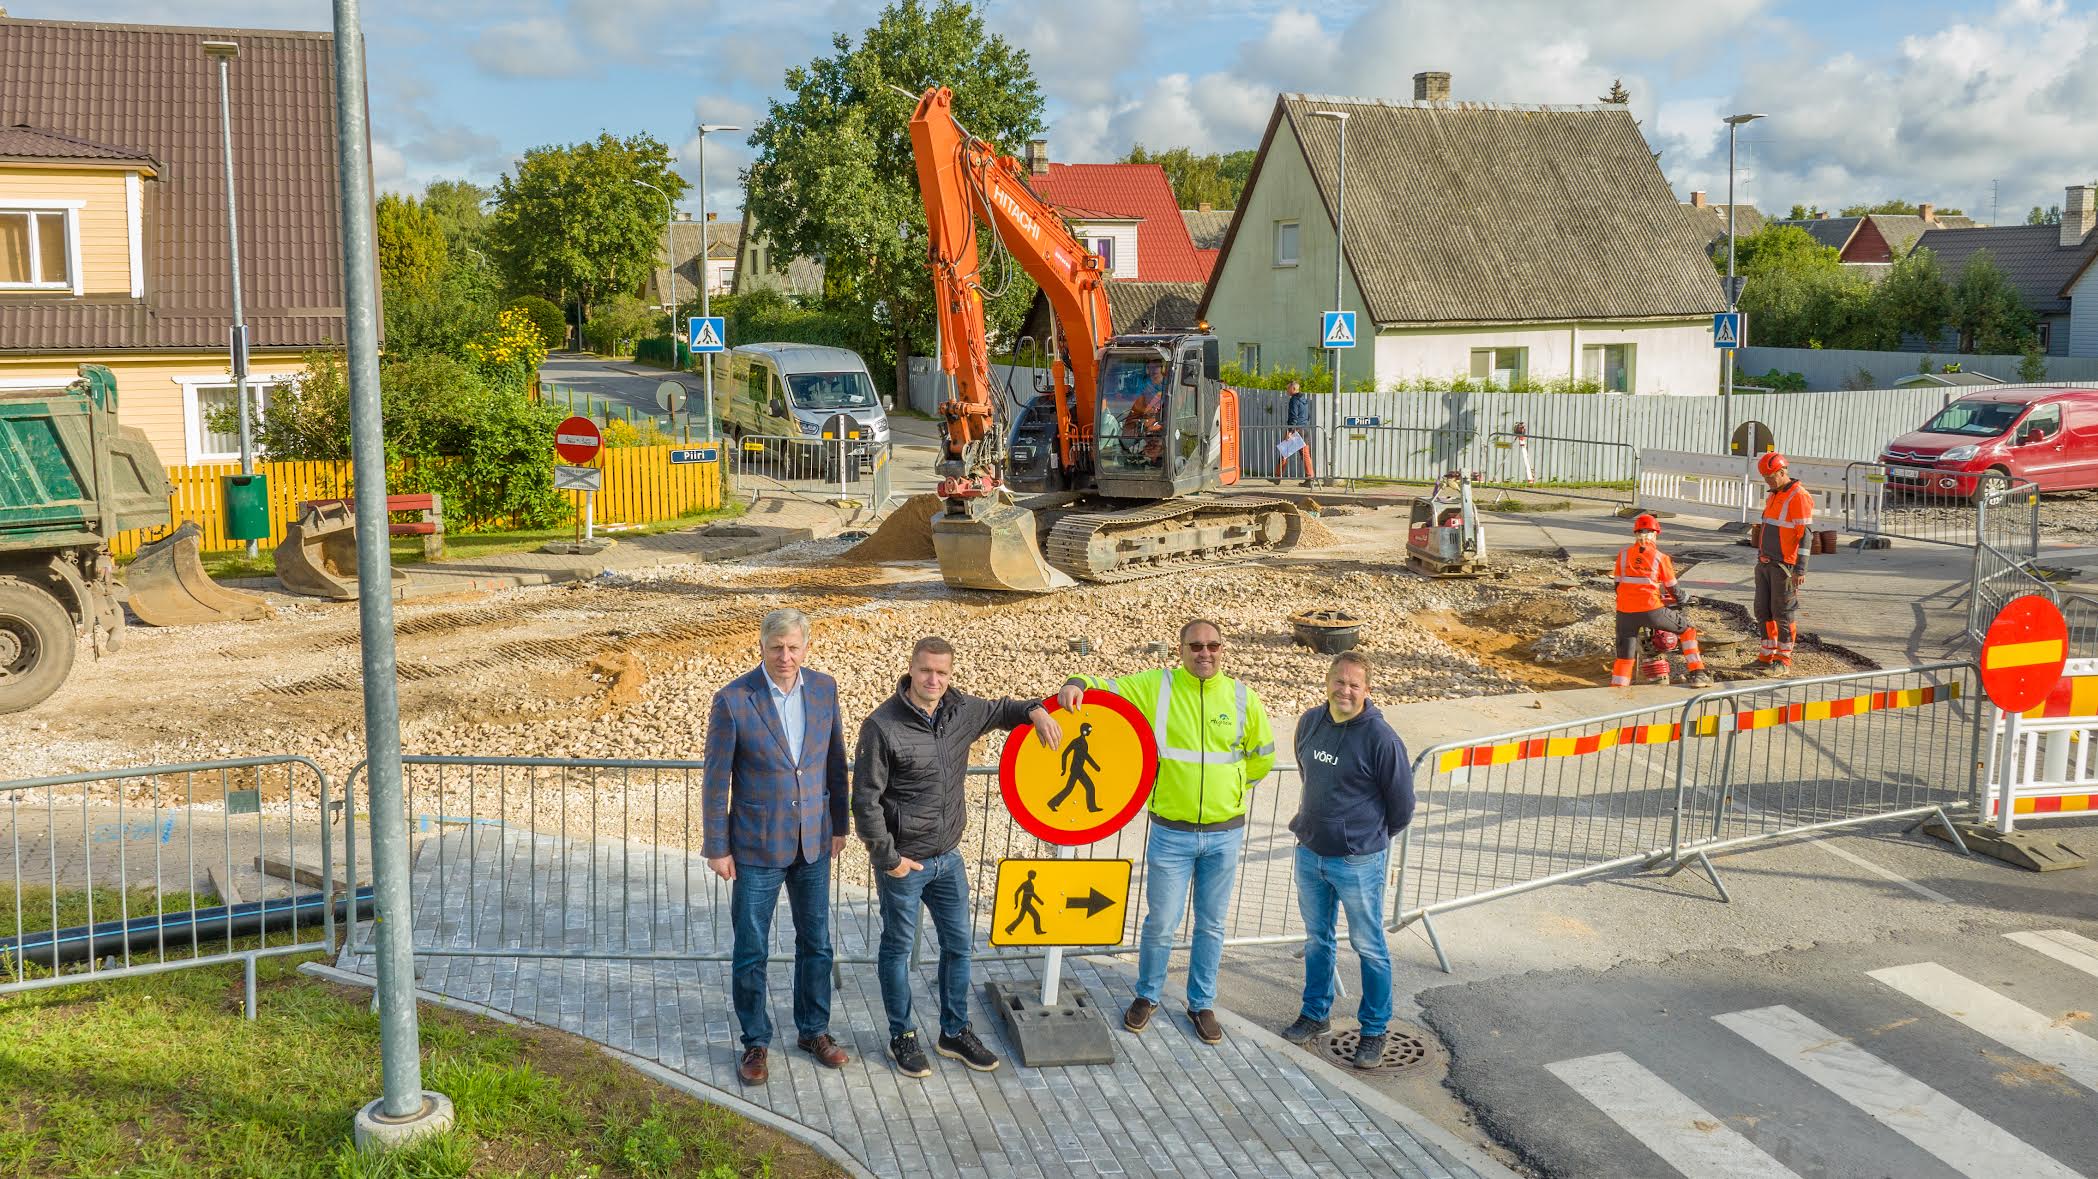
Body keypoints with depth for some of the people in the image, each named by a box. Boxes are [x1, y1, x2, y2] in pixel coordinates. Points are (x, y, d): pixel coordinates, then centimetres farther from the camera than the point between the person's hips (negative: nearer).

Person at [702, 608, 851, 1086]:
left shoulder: (823, 688, -3)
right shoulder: (733, 700, -16)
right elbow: (716, 779, -9)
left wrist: (839, 825, 10)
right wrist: (716, 848, -7)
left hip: (813, 843, 4)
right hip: (757, 848, -4)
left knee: (815, 942, 16)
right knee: (751, 952, 8)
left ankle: (813, 1030, 34)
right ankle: (755, 1042, 25)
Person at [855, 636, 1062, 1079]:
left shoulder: (960, 710, -2)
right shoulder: (882, 726, -19)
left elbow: (1001, 710, 19)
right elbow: (865, 800, -15)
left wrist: (1035, 710, -3)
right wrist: (887, 858, -14)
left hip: (948, 857, 6)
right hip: (902, 861, -6)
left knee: (958, 944, 14)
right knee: (897, 947, 11)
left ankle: (955, 1032, 32)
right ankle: (902, 1036, 28)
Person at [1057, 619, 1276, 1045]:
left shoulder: (1242, 697, -1)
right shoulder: (1156, 686, -6)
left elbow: (1263, 756, 11)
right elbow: (1104, 687, -6)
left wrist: (1226, 785, 8)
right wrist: (1077, 684, -27)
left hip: (1225, 833, 2)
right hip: (1171, 833, -2)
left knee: (1211, 924, 14)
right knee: (1161, 923, 6)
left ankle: (1202, 1003, 31)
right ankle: (1147, 996, 29)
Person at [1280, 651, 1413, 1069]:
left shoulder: (1380, 738, -19)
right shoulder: (1310, 722, -1)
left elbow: (1401, 805, -8)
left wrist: (1371, 838, 5)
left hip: (1359, 862, -5)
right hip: (1309, 854, 6)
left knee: (1369, 947, 8)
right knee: (1316, 938, 19)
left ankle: (1375, 1030, 23)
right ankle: (1315, 1014, 36)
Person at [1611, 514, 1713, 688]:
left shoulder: (1623, 554, 9)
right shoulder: (1660, 557, 2)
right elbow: (1673, 589, 9)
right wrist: (1680, 600, 30)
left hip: (1625, 611, 3)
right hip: (1651, 610, -2)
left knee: (1624, 655, 13)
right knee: (1687, 629, 17)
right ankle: (1698, 674, 12)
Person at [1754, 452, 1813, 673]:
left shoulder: (1798, 496, -14)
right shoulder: (1774, 496, 15)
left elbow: (1805, 534, -17)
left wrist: (1800, 569, -21)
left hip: (1784, 566, -9)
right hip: (1766, 563, 9)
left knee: (1783, 613, -3)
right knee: (1763, 611, 11)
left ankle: (1784, 660, 4)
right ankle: (1768, 656, 19)